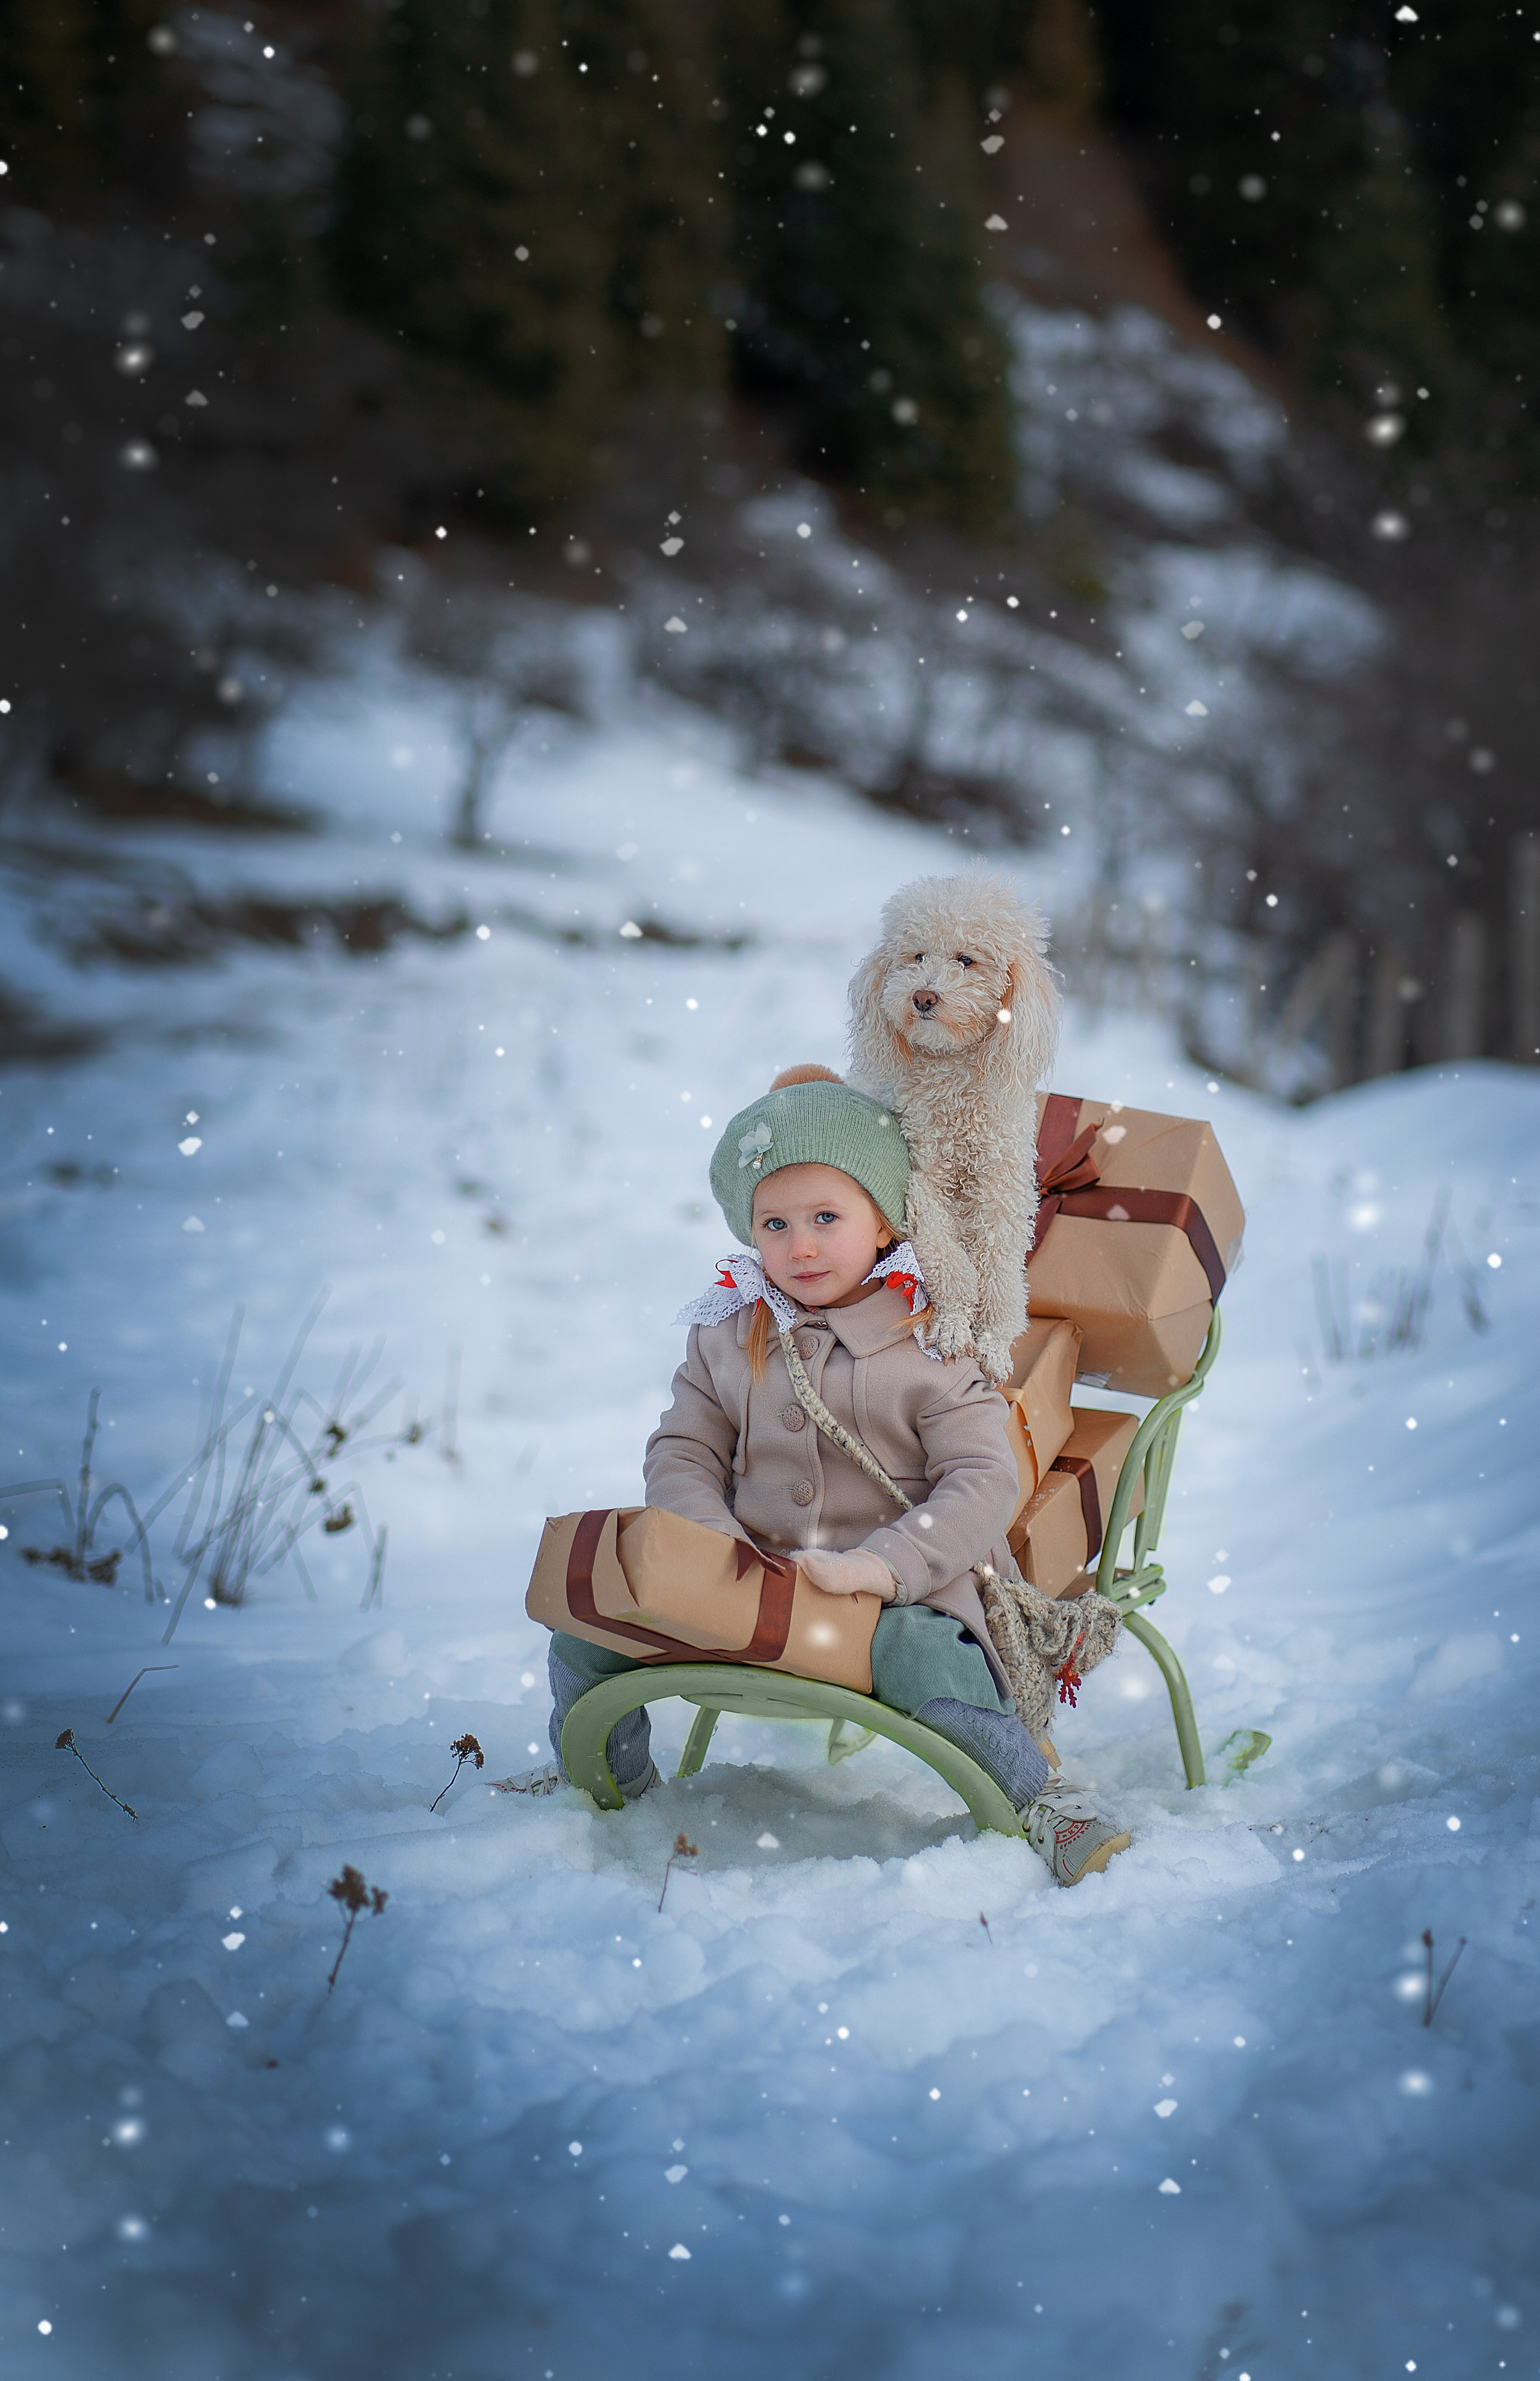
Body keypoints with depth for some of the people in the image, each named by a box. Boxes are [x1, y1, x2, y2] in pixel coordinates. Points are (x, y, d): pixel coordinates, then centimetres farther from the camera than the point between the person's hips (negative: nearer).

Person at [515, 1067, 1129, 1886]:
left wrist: (879, 1565, -24)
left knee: (927, 1661, -37)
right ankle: (608, 1772, 25)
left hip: (898, 1589, -4)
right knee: (584, 1624, -4)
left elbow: (984, 1482, -11)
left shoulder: (931, 1344, -5)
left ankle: (1040, 1795, -14)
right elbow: (680, 1456, 8)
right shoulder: (726, 1335, 8)